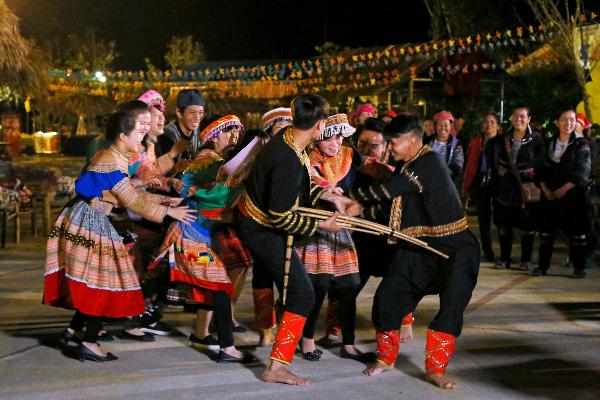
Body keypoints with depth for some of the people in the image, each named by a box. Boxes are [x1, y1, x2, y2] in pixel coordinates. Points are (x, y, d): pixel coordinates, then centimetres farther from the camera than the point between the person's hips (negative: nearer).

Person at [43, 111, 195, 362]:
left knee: (91, 282, 15)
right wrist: (169, 212, -12)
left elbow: (131, 194, 14)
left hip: (88, 220, 10)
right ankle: (89, 344, -1)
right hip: (91, 223, -10)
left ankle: (73, 330, 22)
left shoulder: (107, 156, 13)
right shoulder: (112, 163, -18)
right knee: (103, 282, -4)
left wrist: (164, 199, 10)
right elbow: (134, 203, -18)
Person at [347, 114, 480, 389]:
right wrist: (362, 210, -4)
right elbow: (390, 209, 11)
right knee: (386, 297, -1)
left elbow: (390, 190, -23)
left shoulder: (428, 162, -18)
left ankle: (435, 368, 0)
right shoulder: (404, 169, 8)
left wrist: (353, 197, -14)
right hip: (415, 246, 7)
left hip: (452, 246, -7)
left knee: (452, 306, -15)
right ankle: (386, 358, 17)